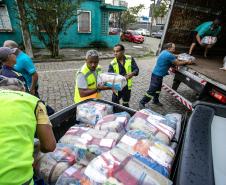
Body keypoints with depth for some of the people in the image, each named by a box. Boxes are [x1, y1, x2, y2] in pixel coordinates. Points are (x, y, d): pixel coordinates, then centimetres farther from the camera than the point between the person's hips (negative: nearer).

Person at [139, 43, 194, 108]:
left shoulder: (164, 52, 11)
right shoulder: (169, 55, -20)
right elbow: (178, 63, -11)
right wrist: (187, 62, 4)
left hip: (158, 74, 11)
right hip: (157, 75, -11)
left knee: (158, 89, 22)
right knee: (152, 90, -6)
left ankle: (155, 100, 38)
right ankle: (142, 103, 3)